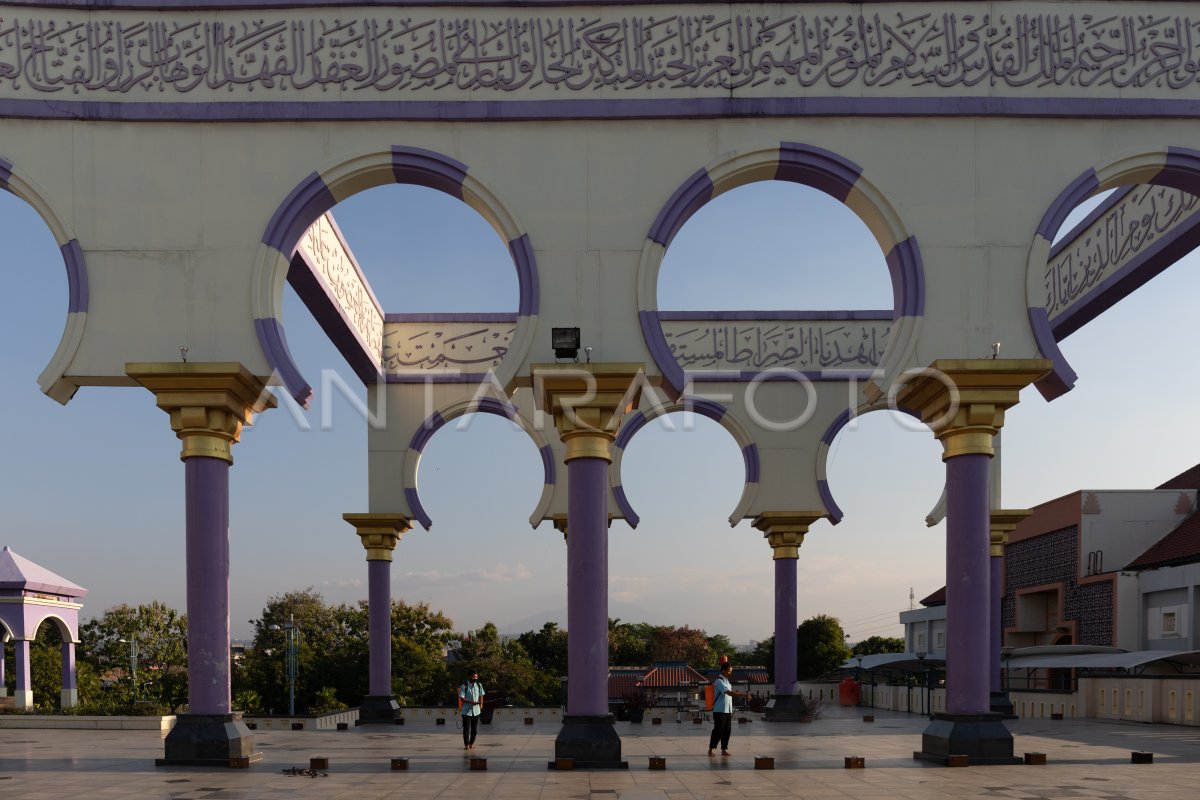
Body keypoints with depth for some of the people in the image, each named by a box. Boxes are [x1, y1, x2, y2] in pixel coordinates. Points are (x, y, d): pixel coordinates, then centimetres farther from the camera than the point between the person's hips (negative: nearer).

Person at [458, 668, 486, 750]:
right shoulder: (464, 686, -10)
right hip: (467, 711, -4)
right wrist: (472, 702, -24)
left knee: (475, 729, 9)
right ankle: (466, 745, 8)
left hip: (476, 711, 4)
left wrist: (481, 704, -1)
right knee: (466, 729, -1)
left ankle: (471, 743, 23)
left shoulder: (479, 685, 4)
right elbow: (462, 699, -14)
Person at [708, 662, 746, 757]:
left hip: (727, 711, 9)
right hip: (720, 711, -9)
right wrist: (742, 694, -29)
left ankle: (724, 749, 13)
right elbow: (729, 693, -26)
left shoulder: (726, 681, 16)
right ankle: (710, 750, 2)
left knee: (727, 730, 7)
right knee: (718, 730, -6)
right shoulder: (719, 682, -15)